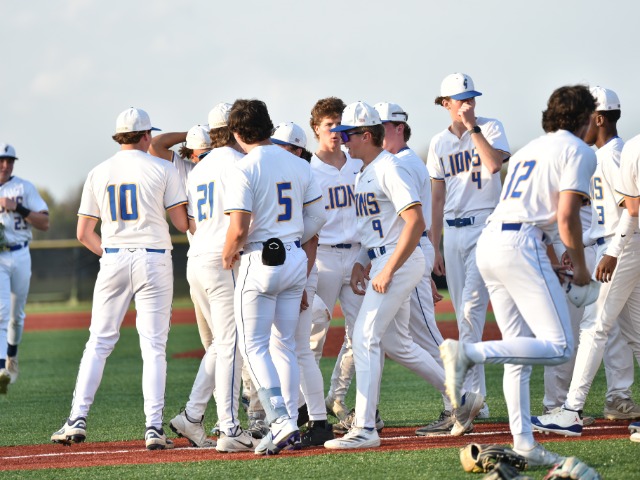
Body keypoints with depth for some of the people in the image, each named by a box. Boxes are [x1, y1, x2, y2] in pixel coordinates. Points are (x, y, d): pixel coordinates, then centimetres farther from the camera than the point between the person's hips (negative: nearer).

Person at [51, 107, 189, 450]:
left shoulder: (98, 174, 7)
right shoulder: (162, 170, -2)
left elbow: (83, 233, 8)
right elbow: (182, 222, -3)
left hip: (113, 261, 2)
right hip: (154, 260, -2)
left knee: (99, 343, 9)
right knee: (153, 347, 0)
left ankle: (78, 419, 1)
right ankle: (153, 427, -5)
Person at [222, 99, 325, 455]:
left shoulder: (245, 170, -14)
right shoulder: (299, 165, 6)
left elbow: (239, 228, -20)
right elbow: (317, 217, 8)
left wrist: (229, 254, -2)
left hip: (260, 262, -6)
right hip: (296, 259, 6)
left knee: (254, 346, -1)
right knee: (284, 345, 14)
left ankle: (281, 422, -14)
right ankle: (291, 427, 14)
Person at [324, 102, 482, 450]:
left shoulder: (389, 169, -15)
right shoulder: (364, 174, 15)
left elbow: (415, 221, -23)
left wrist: (388, 271, -25)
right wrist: (359, 264, 11)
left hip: (400, 261, -10)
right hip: (382, 264, 10)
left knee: (365, 337, -14)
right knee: (396, 344, 15)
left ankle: (365, 428, -15)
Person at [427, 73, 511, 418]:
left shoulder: (491, 129, 0)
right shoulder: (439, 143, 13)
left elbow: (494, 163, -21)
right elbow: (437, 199, 16)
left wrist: (472, 128, -16)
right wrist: (434, 247, 13)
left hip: (485, 227, -5)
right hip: (452, 231, 5)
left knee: (470, 310, -16)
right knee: (464, 317, 5)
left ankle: (467, 394, -18)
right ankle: (476, 400, 7)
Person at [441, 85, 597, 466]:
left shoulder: (529, 149, 27)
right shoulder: (578, 151, 2)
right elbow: (567, 217, -8)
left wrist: (550, 261, 34)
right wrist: (579, 266, 5)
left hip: (489, 243, 9)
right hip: (521, 245, -9)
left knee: (522, 351, 12)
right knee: (559, 347, -14)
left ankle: (524, 443, 7)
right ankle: (469, 353, -27)